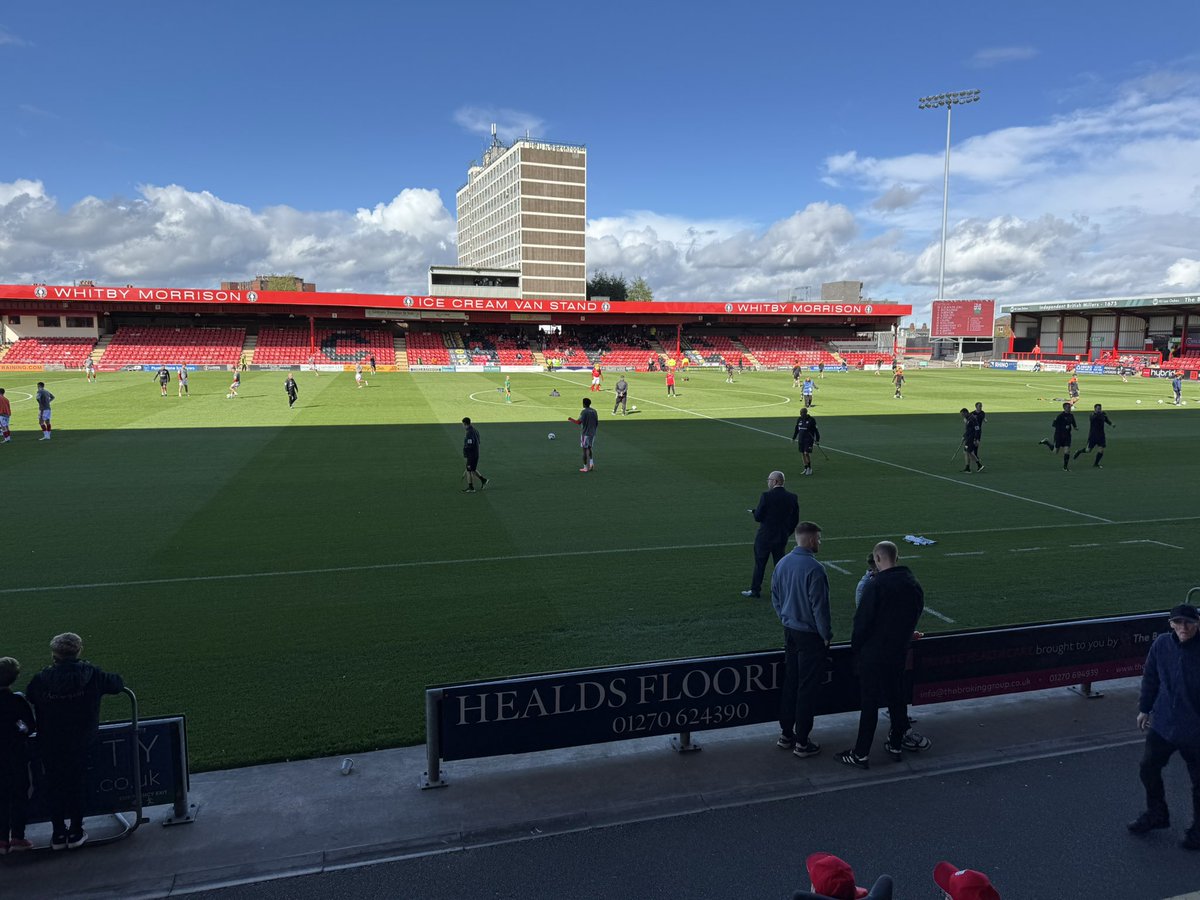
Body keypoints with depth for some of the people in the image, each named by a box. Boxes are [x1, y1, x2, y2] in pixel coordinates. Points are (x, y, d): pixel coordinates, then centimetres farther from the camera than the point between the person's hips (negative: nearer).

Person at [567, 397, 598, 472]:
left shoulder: (584, 412, -13)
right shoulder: (594, 411, 7)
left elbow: (579, 422, -21)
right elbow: (597, 423, 10)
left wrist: (571, 420, -6)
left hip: (585, 433, -6)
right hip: (592, 433, 6)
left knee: (585, 450, 0)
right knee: (589, 449, 19)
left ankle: (586, 467, 2)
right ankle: (591, 463, 6)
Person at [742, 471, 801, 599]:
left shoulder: (766, 496, -17)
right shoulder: (792, 497, -2)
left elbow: (758, 517, -15)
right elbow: (795, 519, 3)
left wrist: (754, 511, 7)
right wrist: (787, 532, 15)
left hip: (765, 537, -4)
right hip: (782, 538, 4)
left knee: (759, 564, 9)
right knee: (780, 564, 14)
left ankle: (755, 590, 17)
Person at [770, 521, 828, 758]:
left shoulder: (782, 564, 2)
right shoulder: (814, 569, -22)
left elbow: (775, 599, 11)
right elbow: (820, 607, -18)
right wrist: (827, 636, -7)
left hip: (790, 632, 7)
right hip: (810, 636, -7)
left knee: (790, 683, 16)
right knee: (807, 688, 3)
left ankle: (786, 734, 26)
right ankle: (802, 742, 11)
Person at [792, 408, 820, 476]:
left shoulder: (811, 420, -8)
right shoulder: (799, 420, 8)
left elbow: (816, 430, -4)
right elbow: (796, 429, 20)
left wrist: (817, 440, -6)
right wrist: (793, 438, 18)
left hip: (809, 440, -6)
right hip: (801, 440, 6)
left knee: (807, 453, -12)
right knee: (803, 454, 7)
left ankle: (810, 469, 2)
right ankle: (806, 469, 17)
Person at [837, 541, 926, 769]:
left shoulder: (875, 585, -20)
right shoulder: (914, 585, 0)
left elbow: (862, 621, -17)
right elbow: (915, 616, 10)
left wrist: (855, 647, -2)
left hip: (873, 654, -6)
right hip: (899, 652, 6)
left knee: (869, 703, 1)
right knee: (897, 698, 18)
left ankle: (861, 754, 9)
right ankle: (896, 745, 31)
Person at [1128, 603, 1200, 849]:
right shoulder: (1161, 644, -7)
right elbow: (1150, 677, 7)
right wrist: (1145, 708, 12)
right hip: (1162, 723, 4)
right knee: (1148, 769, 14)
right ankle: (1156, 814, 38)